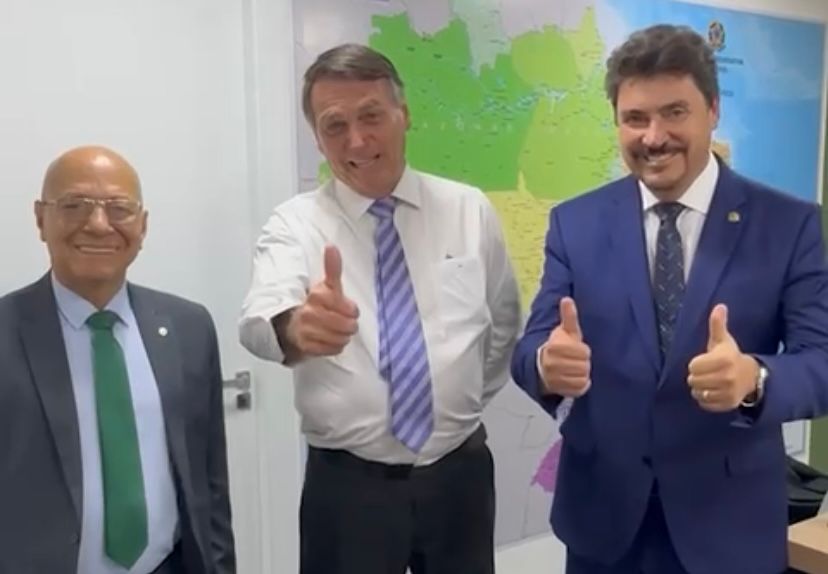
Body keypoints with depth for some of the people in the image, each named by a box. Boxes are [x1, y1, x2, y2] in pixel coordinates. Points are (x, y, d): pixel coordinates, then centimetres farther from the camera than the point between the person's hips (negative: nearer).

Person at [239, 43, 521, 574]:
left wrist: (466, 403, 9)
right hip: (347, 483, -1)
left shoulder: (470, 210, -1)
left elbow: (504, 322, 11)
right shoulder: (296, 224, -7)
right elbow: (261, 321, -27)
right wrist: (296, 326, -47)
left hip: (460, 472, 2)